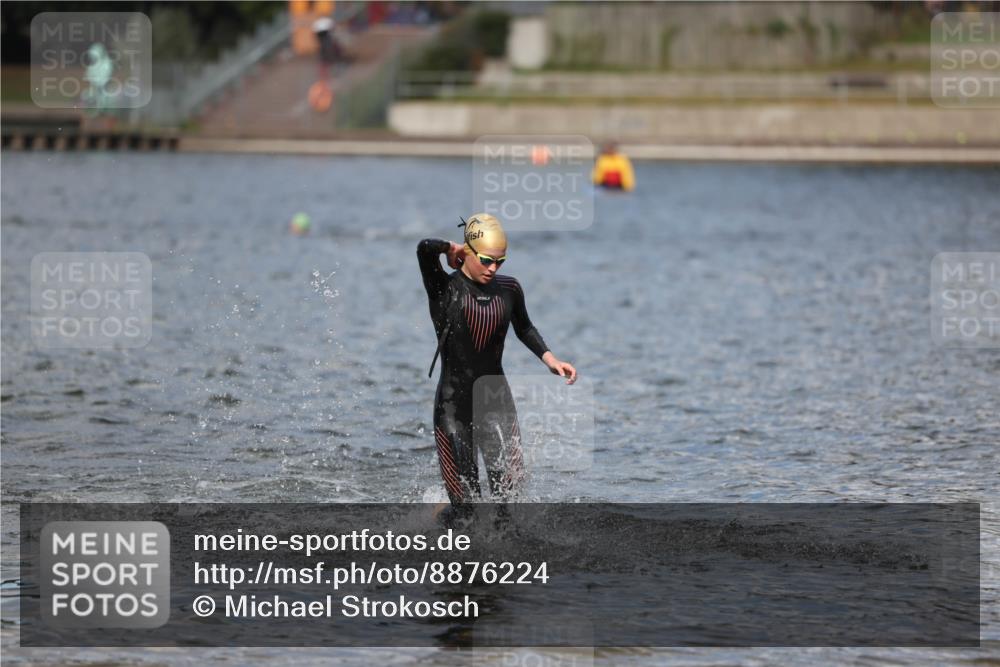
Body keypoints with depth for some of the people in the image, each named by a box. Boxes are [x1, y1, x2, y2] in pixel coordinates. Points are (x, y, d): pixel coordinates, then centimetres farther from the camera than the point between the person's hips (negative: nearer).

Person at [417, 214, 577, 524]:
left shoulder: (508, 289, 5)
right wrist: (452, 250, -5)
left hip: (495, 394, 3)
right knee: (463, 500, -5)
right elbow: (425, 249, -25)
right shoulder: (445, 289, -7)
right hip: (454, 398, -3)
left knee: (510, 476, -12)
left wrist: (549, 358, 9)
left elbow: (524, 329, 22)